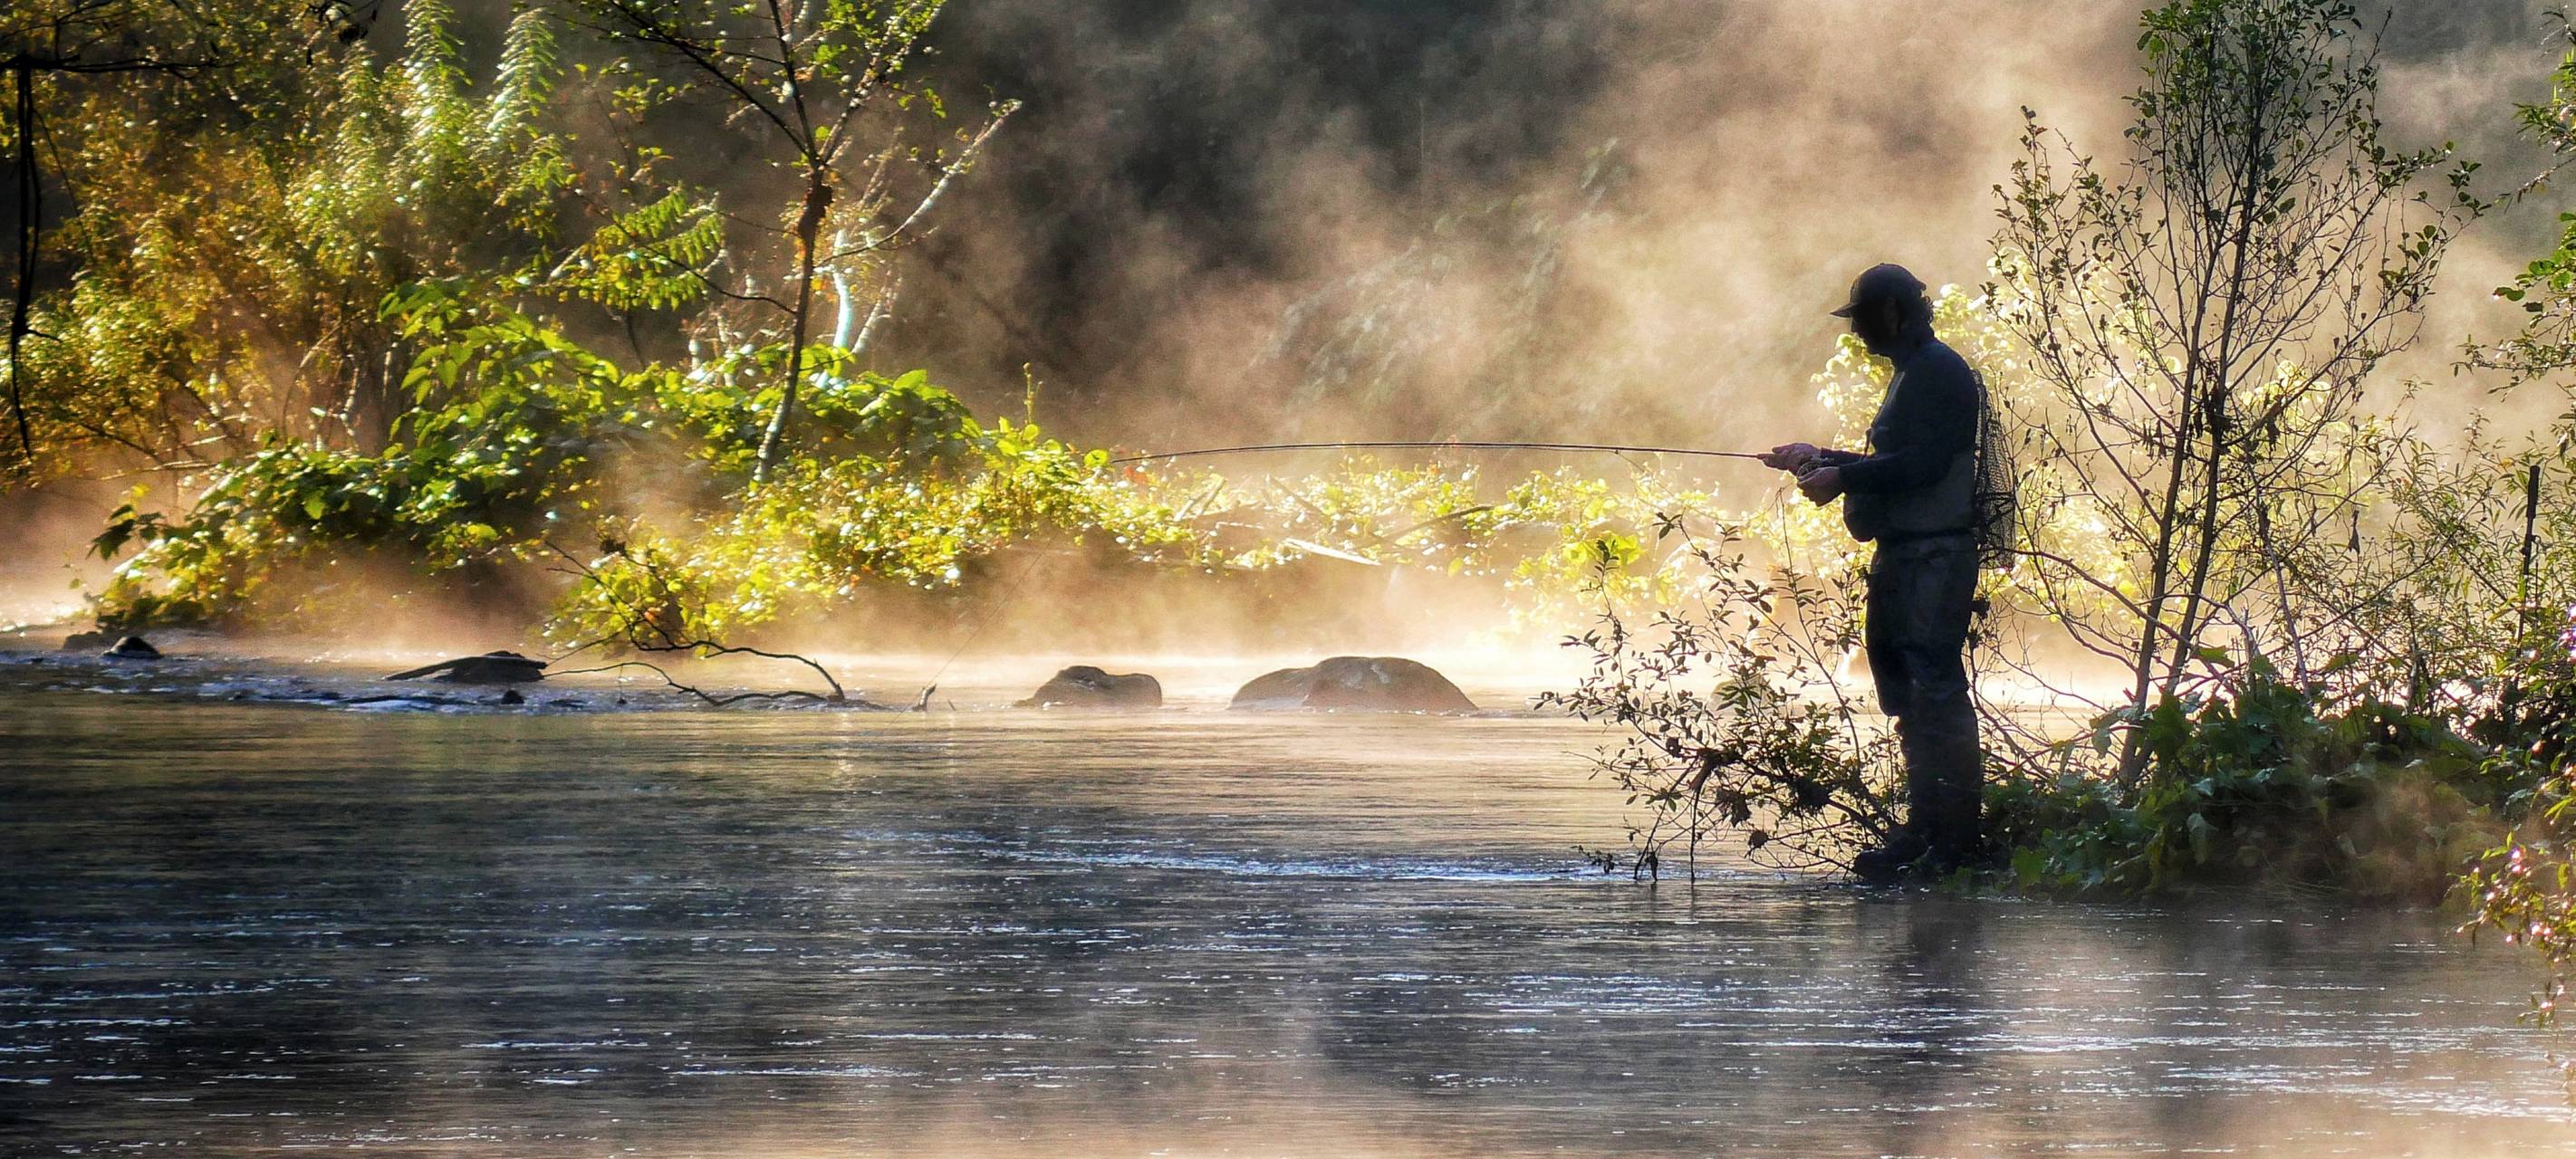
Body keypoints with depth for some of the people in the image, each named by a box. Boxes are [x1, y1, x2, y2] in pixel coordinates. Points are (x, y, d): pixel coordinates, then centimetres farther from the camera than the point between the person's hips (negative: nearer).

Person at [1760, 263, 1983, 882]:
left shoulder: (1938, 371, -11)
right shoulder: (1913, 371, 21)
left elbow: (1926, 465, -21)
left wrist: (1843, 477, -16)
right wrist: (1822, 458, 30)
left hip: (1934, 556, -11)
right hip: (1904, 553, 11)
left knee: (1936, 691, -12)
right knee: (1910, 698, 11)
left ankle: (1956, 839, -13)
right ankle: (1924, 831, 15)